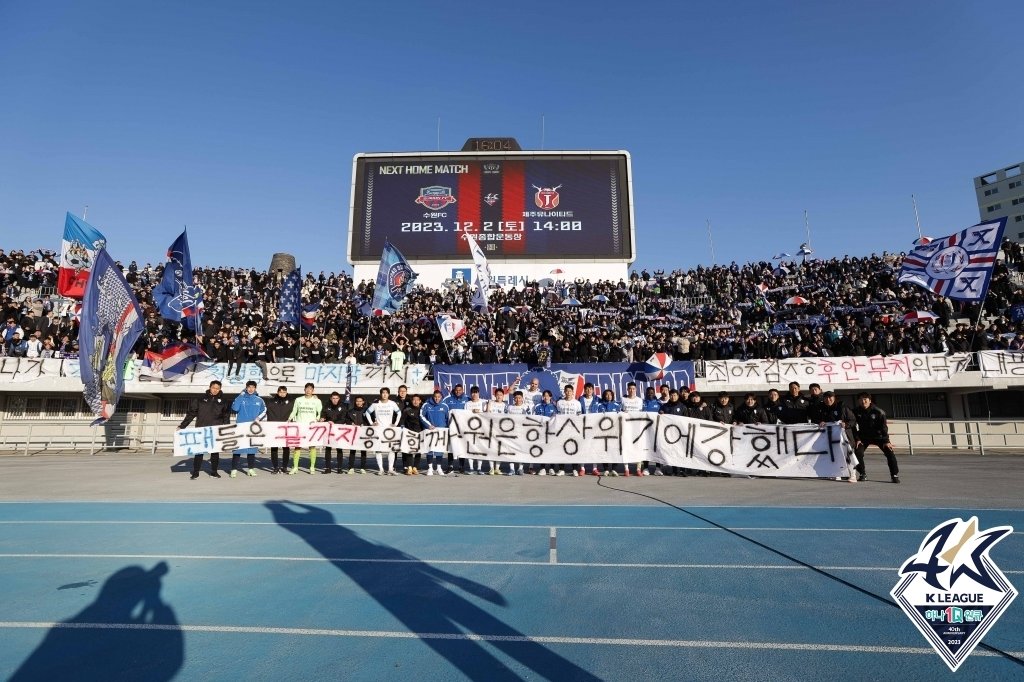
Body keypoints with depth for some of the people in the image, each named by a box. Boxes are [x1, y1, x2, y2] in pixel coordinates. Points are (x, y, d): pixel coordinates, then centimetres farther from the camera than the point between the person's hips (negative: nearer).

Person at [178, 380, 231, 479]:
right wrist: (182, 426, -3)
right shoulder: (201, 399, 3)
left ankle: (214, 471, 15)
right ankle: (195, 472, 7)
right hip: (201, 429, -1)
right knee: (199, 450, 0)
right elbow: (191, 413, 3)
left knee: (215, 451, 6)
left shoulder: (222, 401, 7)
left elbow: (226, 415, 7)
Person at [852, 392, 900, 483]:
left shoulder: (878, 411, -15)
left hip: (878, 436, -1)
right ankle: (863, 475, 0)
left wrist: (886, 441, -19)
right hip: (864, 437, 1)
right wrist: (857, 439, -11)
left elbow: (884, 426, -14)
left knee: (890, 453, -14)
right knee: (858, 452, -16)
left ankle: (895, 475, 0)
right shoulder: (856, 411, -10)